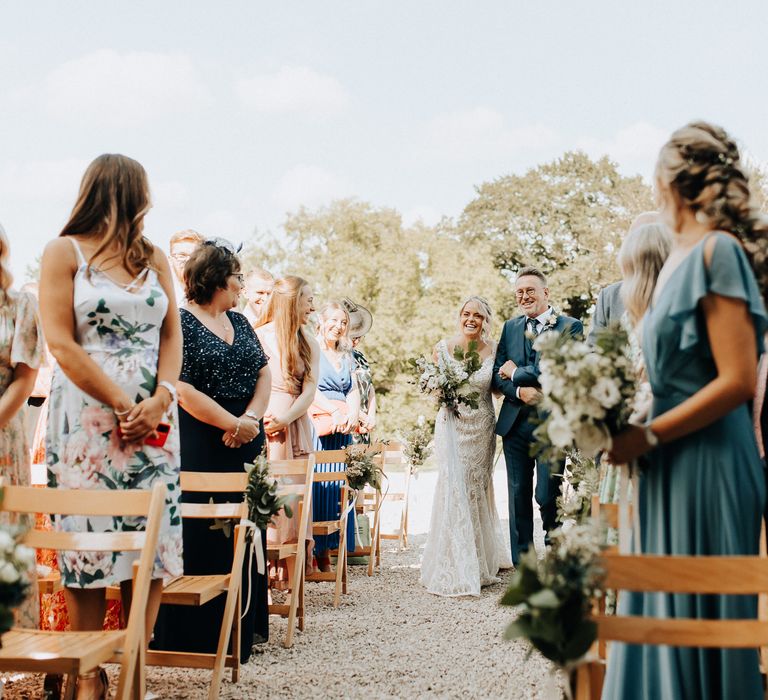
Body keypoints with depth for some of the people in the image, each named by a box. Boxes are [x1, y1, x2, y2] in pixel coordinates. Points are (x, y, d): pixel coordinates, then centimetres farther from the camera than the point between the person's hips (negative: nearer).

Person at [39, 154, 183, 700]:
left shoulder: (153, 257, 16)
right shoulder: (65, 252, 2)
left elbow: (172, 334, 11)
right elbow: (62, 344, -6)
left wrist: (160, 399, -7)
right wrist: (123, 405, -11)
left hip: (153, 419, 4)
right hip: (87, 416, -4)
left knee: (152, 544, -1)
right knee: (88, 544, -4)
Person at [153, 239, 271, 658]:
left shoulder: (239, 322, 15)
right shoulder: (180, 324, -9)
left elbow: (264, 374, 10)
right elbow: (184, 391, -17)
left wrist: (250, 419, -8)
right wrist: (234, 425, -15)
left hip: (245, 446, 7)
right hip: (202, 447, -7)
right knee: (202, 539, -4)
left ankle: (243, 628, 19)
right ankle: (197, 635, 4)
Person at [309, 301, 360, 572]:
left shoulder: (346, 356, 21)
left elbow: (354, 391, 13)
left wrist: (353, 413, -7)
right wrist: (335, 412, -18)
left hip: (343, 428, 6)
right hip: (316, 425, -6)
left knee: (336, 487, 4)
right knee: (315, 486, -9)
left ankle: (325, 551, 9)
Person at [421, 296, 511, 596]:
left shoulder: (493, 349, -1)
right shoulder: (443, 348, -3)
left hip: (481, 428, 2)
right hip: (453, 425, -1)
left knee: (477, 490, 10)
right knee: (454, 490, -9)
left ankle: (480, 563, 27)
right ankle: (456, 570, -1)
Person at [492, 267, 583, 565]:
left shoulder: (570, 327, -2)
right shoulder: (510, 327, 13)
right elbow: (498, 374, 7)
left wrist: (516, 373, -8)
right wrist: (520, 391, -13)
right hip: (515, 424, 4)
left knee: (547, 495, -4)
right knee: (518, 496, 8)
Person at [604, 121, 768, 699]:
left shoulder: (716, 250, -13)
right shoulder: (682, 257, 14)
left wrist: (647, 436, -16)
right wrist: (636, 425, 9)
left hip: (707, 468, -9)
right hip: (674, 470, 9)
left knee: (696, 616, 0)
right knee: (664, 615, 13)